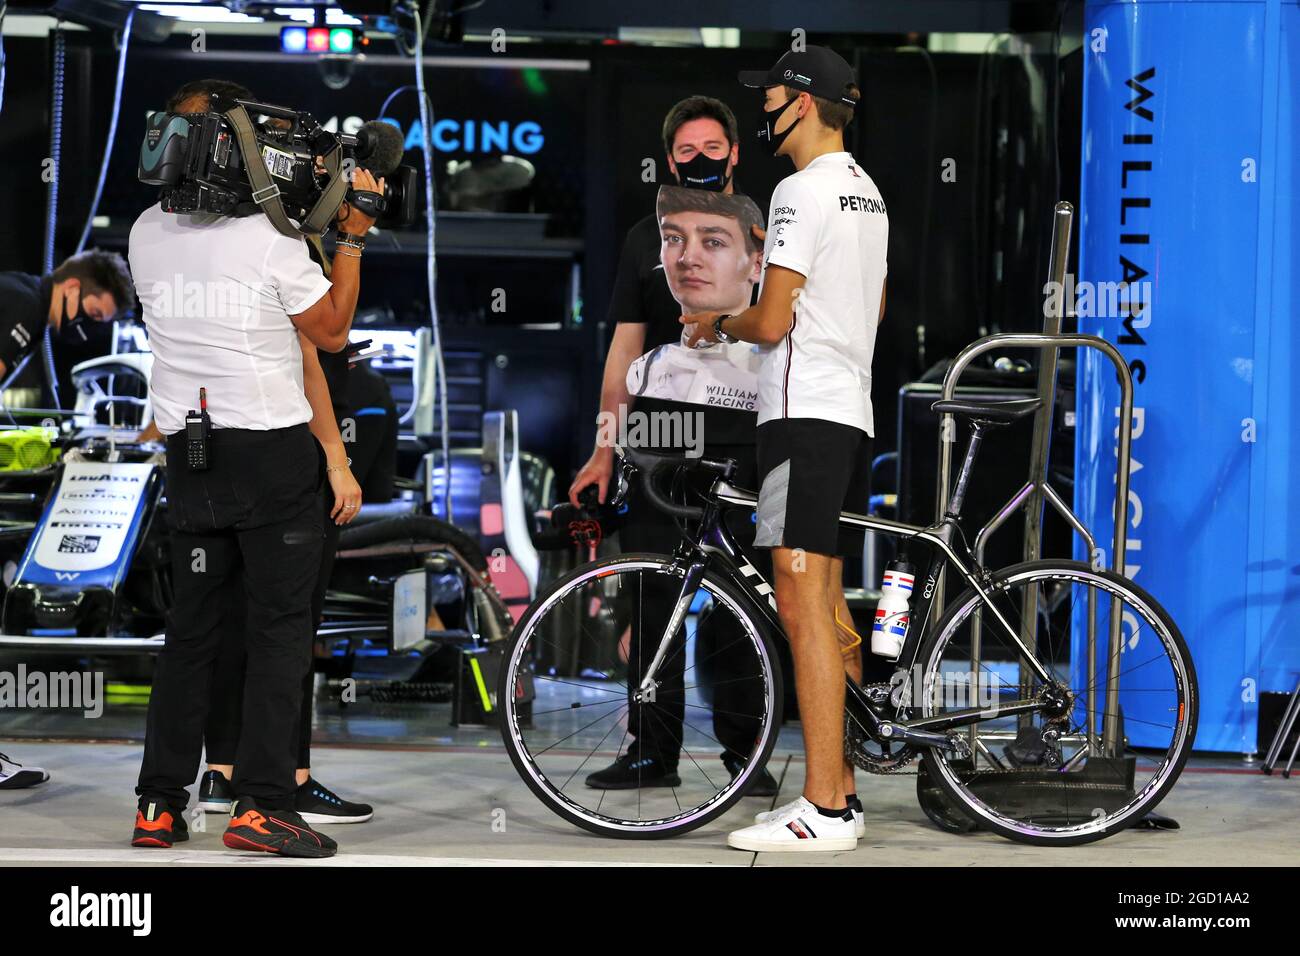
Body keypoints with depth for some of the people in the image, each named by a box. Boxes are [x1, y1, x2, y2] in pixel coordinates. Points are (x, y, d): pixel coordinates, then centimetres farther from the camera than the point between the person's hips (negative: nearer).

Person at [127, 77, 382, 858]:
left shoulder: (148, 233, 1)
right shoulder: (273, 238, -15)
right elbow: (331, 332, -4)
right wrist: (353, 239, 4)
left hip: (189, 453, 5)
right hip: (273, 450, -5)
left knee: (192, 627, 11)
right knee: (281, 627, 1)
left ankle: (161, 806, 11)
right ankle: (262, 805, -6)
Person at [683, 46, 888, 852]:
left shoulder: (803, 192, -13)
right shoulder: (869, 195, 18)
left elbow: (771, 322, -18)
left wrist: (719, 324, 4)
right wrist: (738, 322, 28)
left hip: (804, 414, -10)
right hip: (854, 414, 10)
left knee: (803, 606, -11)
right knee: (828, 606, 13)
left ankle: (824, 812, -13)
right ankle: (841, 789, 15)